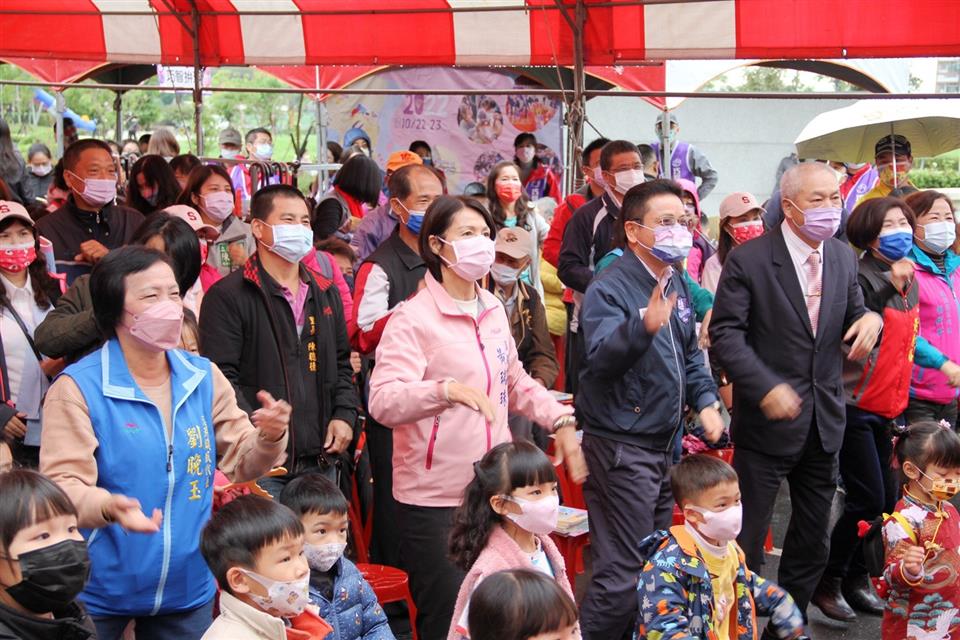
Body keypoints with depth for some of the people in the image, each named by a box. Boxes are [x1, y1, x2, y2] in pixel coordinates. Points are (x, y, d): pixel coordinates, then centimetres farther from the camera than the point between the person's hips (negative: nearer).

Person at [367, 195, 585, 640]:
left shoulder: (492, 310, 10)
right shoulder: (413, 318, -12)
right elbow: (382, 402, -24)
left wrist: (560, 420, 9)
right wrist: (447, 390, -40)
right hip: (433, 501, -7)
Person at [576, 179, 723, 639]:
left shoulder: (676, 283, 9)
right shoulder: (609, 289, -17)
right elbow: (601, 356, -34)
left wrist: (705, 401, 8)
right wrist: (644, 325, -51)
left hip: (665, 442, 9)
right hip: (622, 446, -9)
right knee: (623, 573, -6)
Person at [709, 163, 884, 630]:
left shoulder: (844, 258, 5)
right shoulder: (748, 260, -13)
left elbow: (851, 316, 15)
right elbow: (726, 332, -15)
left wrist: (870, 318, -9)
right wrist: (765, 387, -27)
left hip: (825, 419, 6)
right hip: (769, 417, -6)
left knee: (813, 539, 17)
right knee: (746, 538, 3)